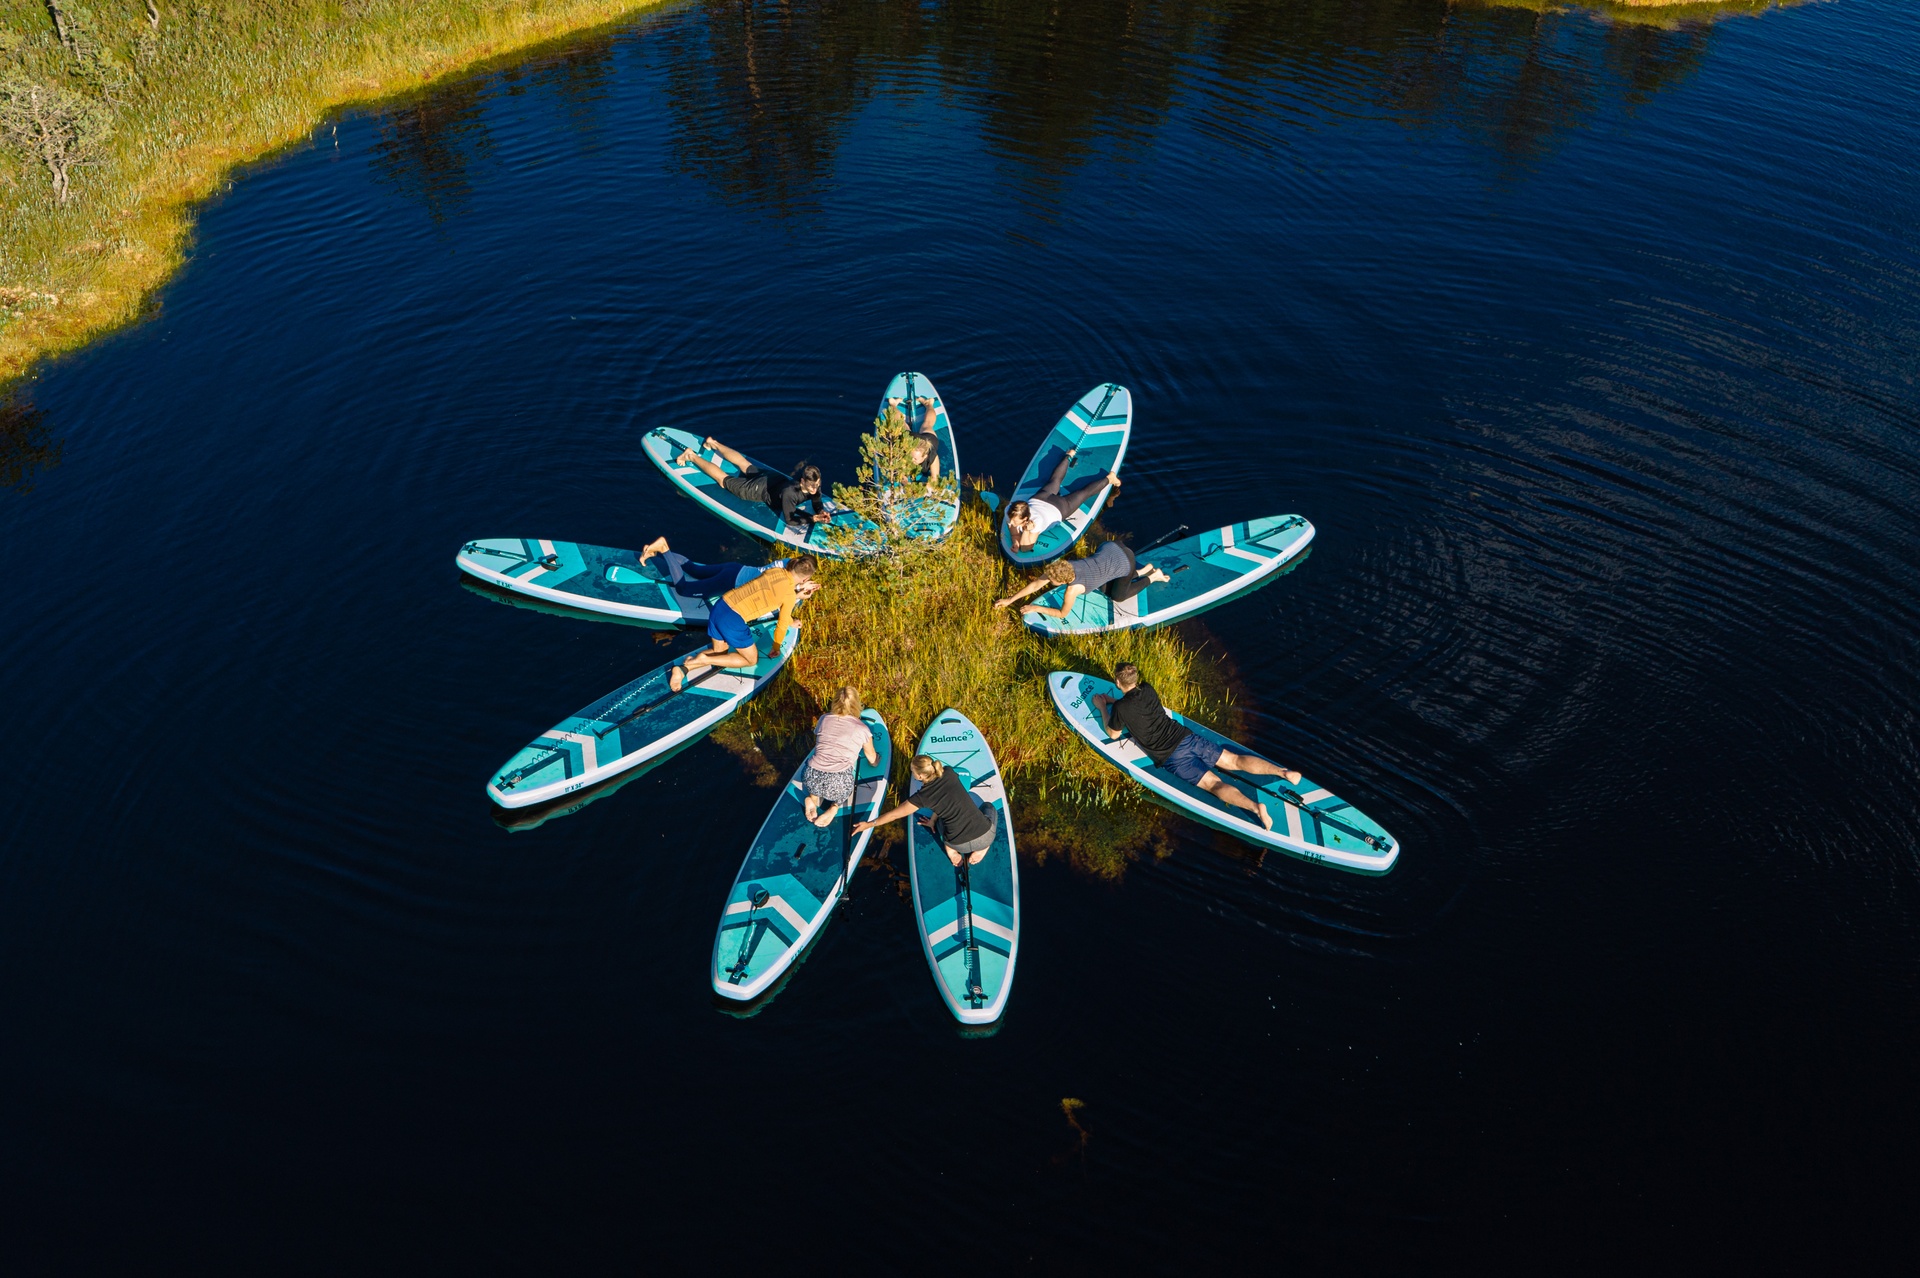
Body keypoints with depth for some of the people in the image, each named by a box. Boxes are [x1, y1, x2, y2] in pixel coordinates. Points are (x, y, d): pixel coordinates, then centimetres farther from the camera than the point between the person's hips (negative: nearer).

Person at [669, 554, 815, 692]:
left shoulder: (774, 570, 12)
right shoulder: (790, 595, -7)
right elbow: (781, 625, 6)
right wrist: (776, 648, 23)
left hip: (719, 606, 7)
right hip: (733, 620, -7)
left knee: (719, 652, 28)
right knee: (751, 659, 16)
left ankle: (684, 667, 3)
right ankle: (704, 659, -1)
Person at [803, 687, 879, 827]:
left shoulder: (824, 719, 13)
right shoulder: (862, 728, 8)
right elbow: (872, 758, 24)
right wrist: (875, 763, 49)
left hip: (812, 779, 2)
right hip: (839, 784, -2)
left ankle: (813, 797, 8)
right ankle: (835, 806, 3)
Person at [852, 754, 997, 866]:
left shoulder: (922, 797, -9)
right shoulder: (949, 773, -3)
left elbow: (894, 814, 4)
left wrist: (869, 824, 16)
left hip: (959, 845, 0)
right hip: (986, 836, 0)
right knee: (988, 807, 37)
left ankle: (950, 849, 9)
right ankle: (981, 850, 13)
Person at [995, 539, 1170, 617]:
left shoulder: (1073, 588, -28)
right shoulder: (1059, 567, -13)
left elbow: (1062, 613, -15)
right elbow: (1035, 584, -4)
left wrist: (1036, 608, -11)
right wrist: (1010, 600, -4)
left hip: (1125, 562, -6)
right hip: (1110, 547, 6)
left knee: (1117, 596, 19)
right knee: (1105, 588, 26)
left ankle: (1153, 577, 27)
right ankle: (1142, 571, 29)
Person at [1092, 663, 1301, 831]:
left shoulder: (1120, 708, -6)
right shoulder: (1147, 689, 13)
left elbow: (1113, 735, 12)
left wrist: (1103, 707, 21)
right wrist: (1111, 700, 39)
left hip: (1171, 757, -6)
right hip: (1187, 737, 6)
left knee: (1214, 783, -18)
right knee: (1235, 760, 5)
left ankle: (1256, 807, -40)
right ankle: (1284, 772, -10)